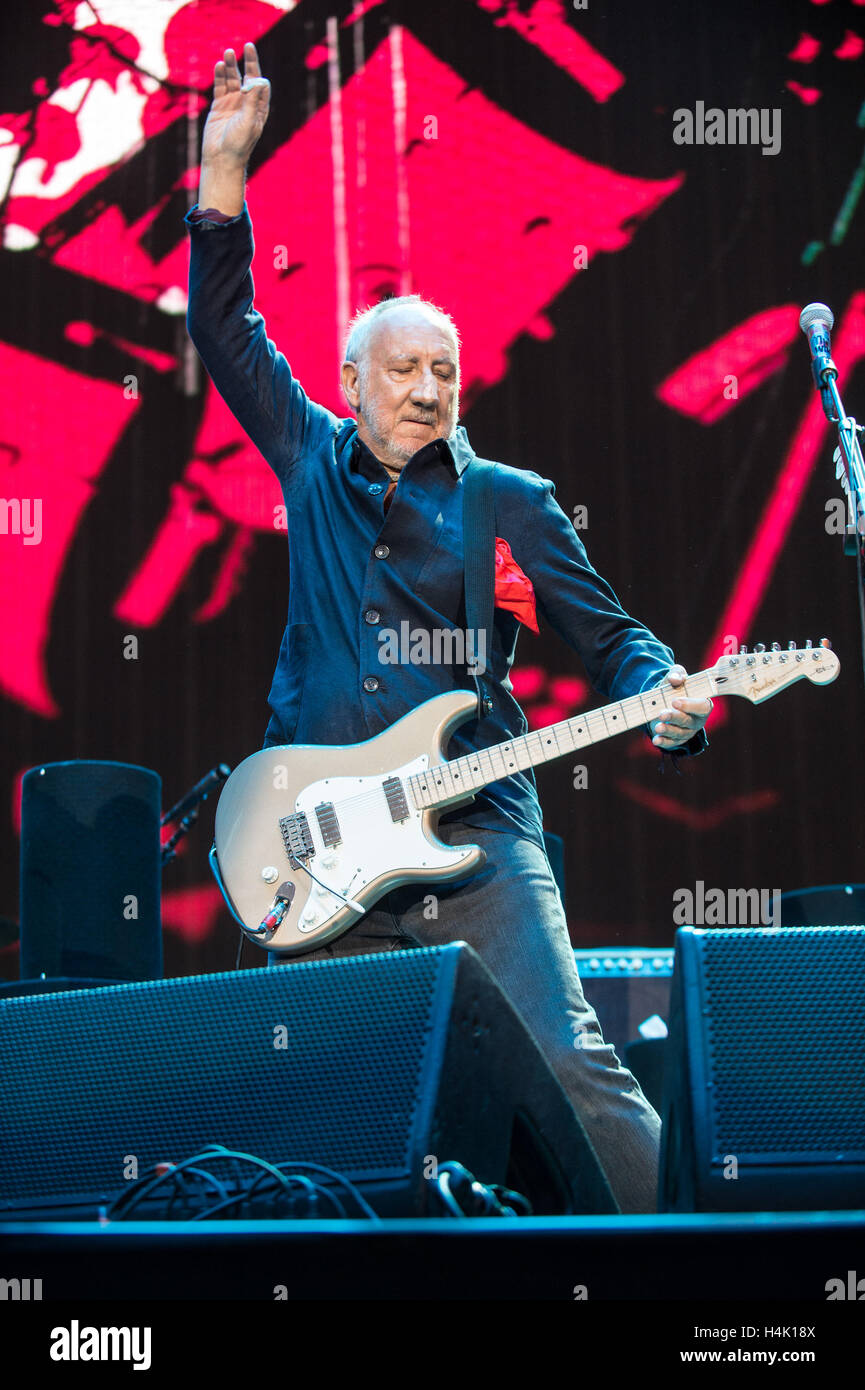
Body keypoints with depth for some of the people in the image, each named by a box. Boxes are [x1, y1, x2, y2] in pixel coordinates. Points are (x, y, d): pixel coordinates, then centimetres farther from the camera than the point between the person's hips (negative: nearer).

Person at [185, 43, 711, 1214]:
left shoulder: (511, 503, 8)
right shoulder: (313, 463, 13)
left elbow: (608, 636, 8)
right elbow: (225, 325, 16)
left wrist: (666, 704, -14)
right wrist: (224, 167, 9)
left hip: (473, 838, -2)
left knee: (569, 1065, -11)